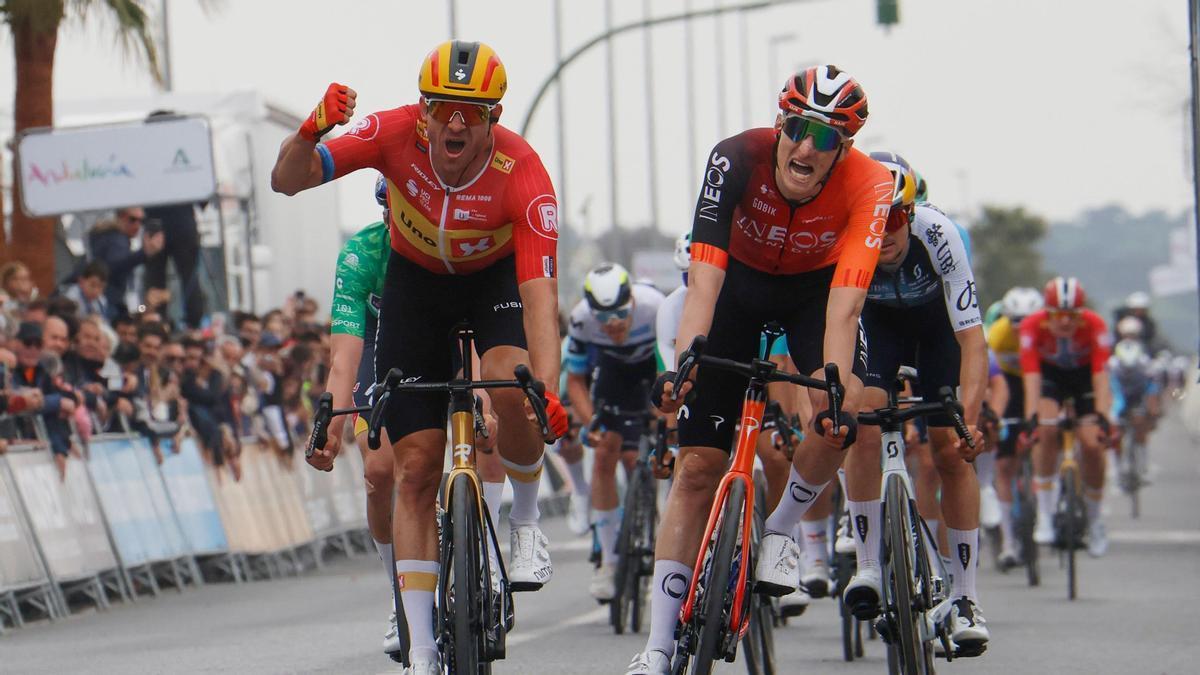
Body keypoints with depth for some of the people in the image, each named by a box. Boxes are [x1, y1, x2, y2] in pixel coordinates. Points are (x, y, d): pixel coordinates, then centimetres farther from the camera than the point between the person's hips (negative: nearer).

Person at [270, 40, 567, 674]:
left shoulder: (522, 174, -32)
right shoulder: (398, 134, -27)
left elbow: (540, 296, -36)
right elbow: (287, 180, -27)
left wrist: (547, 391, -50)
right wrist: (312, 130, -48)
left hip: (497, 277, -1)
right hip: (415, 282, 1)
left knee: (511, 385, -35)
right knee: (415, 466, -5)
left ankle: (526, 522, -5)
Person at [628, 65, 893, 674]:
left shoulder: (868, 186, -30)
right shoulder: (736, 159, -32)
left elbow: (845, 299, -38)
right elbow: (704, 274, -39)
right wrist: (684, 361, -53)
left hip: (815, 285, 0)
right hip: (740, 281, 0)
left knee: (841, 417, -29)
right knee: (698, 465, -8)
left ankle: (778, 531, 1)